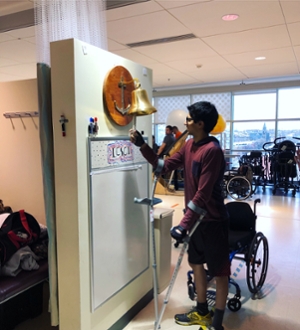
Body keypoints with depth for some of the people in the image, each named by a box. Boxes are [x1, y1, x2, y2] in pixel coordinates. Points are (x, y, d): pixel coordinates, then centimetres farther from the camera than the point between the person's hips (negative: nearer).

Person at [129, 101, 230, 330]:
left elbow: (203, 194, -26)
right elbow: (165, 166, 8)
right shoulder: (189, 145, 5)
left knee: (219, 272, 7)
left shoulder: (212, 150, -23)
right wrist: (142, 145, -1)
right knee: (196, 263, 20)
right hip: (196, 217, 9)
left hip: (212, 221, -9)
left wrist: (183, 224, -27)